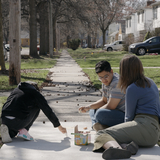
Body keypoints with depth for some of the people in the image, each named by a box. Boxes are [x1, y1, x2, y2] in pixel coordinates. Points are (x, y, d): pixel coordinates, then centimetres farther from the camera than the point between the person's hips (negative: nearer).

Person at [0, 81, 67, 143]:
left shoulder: (15, 90, 27)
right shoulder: (35, 92, 12)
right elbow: (48, 111, 13)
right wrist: (59, 126, 23)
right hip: (19, 122, -5)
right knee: (37, 107, 19)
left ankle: (8, 131, 3)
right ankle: (24, 130, 7)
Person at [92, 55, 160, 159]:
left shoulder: (133, 88, -5)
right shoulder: (150, 83, 21)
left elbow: (129, 116, 2)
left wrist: (127, 129, 24)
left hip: (144, 126, -9)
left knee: (102, 134, -17)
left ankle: (116, 148, -54)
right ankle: (127, 145, -21)